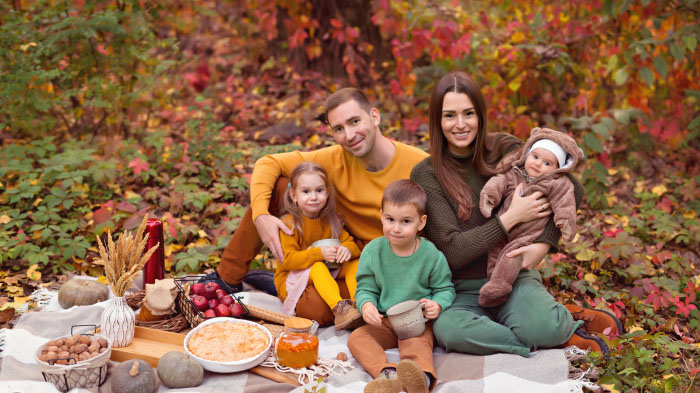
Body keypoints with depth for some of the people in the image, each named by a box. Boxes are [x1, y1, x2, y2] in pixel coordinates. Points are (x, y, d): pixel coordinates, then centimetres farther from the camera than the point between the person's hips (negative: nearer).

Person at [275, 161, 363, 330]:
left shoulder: (331, 220, 4)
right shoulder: (289, 223, -14)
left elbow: (350, 242, 1)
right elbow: (288, 260, -21)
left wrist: (347, 249, -27)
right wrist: (319, 253, -36)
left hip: (328, 277, 6)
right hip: (291, 281, -5)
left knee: (354, 262, -14)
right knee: (318, 267, -35)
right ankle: (339, 309, -52)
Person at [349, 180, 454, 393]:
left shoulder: (431, 255, -6)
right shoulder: (373, 251, -1)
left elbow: (445, 289, 5)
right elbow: (365, 288, 5)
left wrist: (438, 305, -18)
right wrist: (366, 305, -19)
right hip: (383, 321, 3)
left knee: (417, 344, -34)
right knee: (356, 338, -22)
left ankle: (422, 375, -63)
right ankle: (387, 373, -46)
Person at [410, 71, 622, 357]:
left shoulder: (503, 149, 1)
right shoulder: (426, 175, -6)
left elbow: (571, 189, -2)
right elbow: (452, 251, -13)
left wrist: (544, 243, -14)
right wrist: (511, 217, -15)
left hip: (515, 277, 0)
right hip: (463, 292, 0)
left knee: (541, 327, -34)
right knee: (447, 329, -35)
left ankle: (568, 320, 3)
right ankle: (567, 338, -17)